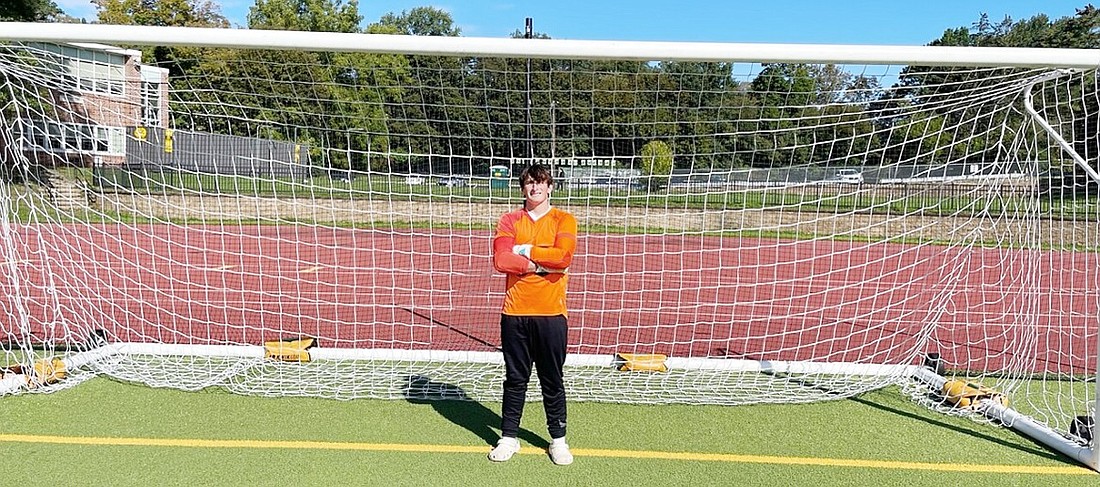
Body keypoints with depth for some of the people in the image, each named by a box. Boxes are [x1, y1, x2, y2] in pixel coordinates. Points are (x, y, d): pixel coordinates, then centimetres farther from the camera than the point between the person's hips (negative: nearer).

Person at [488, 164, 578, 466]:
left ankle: (558, 439, 24)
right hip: (515, 313, 2)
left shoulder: (564, 220, 2)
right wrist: (541, 263, -13)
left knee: (553, 381, 9)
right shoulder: (509, 221, 6)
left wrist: (525, 251, -9)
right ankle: (509, 437, 25)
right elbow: (501, 261, -10)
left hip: (551, 313, -1)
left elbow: (563, 257, -17)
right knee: (515, 380, 12)